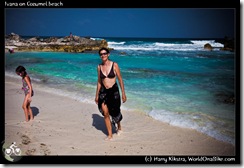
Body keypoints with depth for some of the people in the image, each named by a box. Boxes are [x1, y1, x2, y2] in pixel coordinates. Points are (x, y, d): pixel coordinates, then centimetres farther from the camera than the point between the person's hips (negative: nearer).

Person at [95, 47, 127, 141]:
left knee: (115, 112, 9)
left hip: (114, 91, -2)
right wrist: (97, 95, 10)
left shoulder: (114, 65, -8)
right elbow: (99, 81, 10)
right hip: (103, 92, 3)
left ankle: (119, 127, 41)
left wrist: (123, 93, -6)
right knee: (105, 114, -1)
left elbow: (120, 80, -4)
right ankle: (110, 135, 11)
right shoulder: (99, 67, 2)